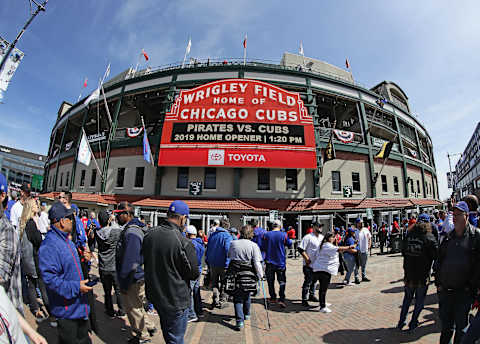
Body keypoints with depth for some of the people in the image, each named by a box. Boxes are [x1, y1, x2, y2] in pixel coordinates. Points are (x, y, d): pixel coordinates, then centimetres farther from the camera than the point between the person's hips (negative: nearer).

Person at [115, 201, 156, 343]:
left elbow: (130, 262, -27)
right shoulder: (134, 228, 8)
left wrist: (124, 284, -19)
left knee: (133, 308, 11)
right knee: (136, 306, 25)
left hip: (134, 280, -9)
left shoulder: (131, 232, -26)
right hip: (138, 277, 10)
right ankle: (149, 327, 40)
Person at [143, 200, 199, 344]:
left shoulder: (149, 235, -8)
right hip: (176, 299, -7)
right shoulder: (184, 243, -29)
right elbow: (194, 274, -18)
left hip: (154, 294, 7)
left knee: (166, 331, 30)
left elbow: (145, 261, 8)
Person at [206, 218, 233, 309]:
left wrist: (208, 262, 16)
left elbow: (208, 249, 9)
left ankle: (215, 301, 16)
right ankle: (222, 301, 18)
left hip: (212, 263, 4)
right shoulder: (227, 236, -13)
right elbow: (228, 250, -23)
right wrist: (228, 262, -12)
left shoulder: (212, 235, 4)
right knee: (223, 284, 13)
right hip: (223, 264, -4)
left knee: (214, 283, 17)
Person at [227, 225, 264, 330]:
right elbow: (257, 263, -13)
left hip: (235, 275, 1)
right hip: (249, 276, 0)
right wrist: (260, 276, -3)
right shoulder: (253, 245, -12)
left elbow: (229, 257, 13)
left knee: (238, 298, 10)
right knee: (247, 295, 22)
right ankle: (246, 314, 41)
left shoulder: (233, 244, -2)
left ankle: (240, 321, 1)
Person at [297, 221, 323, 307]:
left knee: (314, 280, 19)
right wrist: (307, 259, -20)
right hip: (309, 264, -7)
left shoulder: (322, 237, 9)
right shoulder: (308, 237, -16)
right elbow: (300, 249, -19)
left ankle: (312, 295, 35)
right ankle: (304, 300, 8)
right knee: (308, 281, -3)